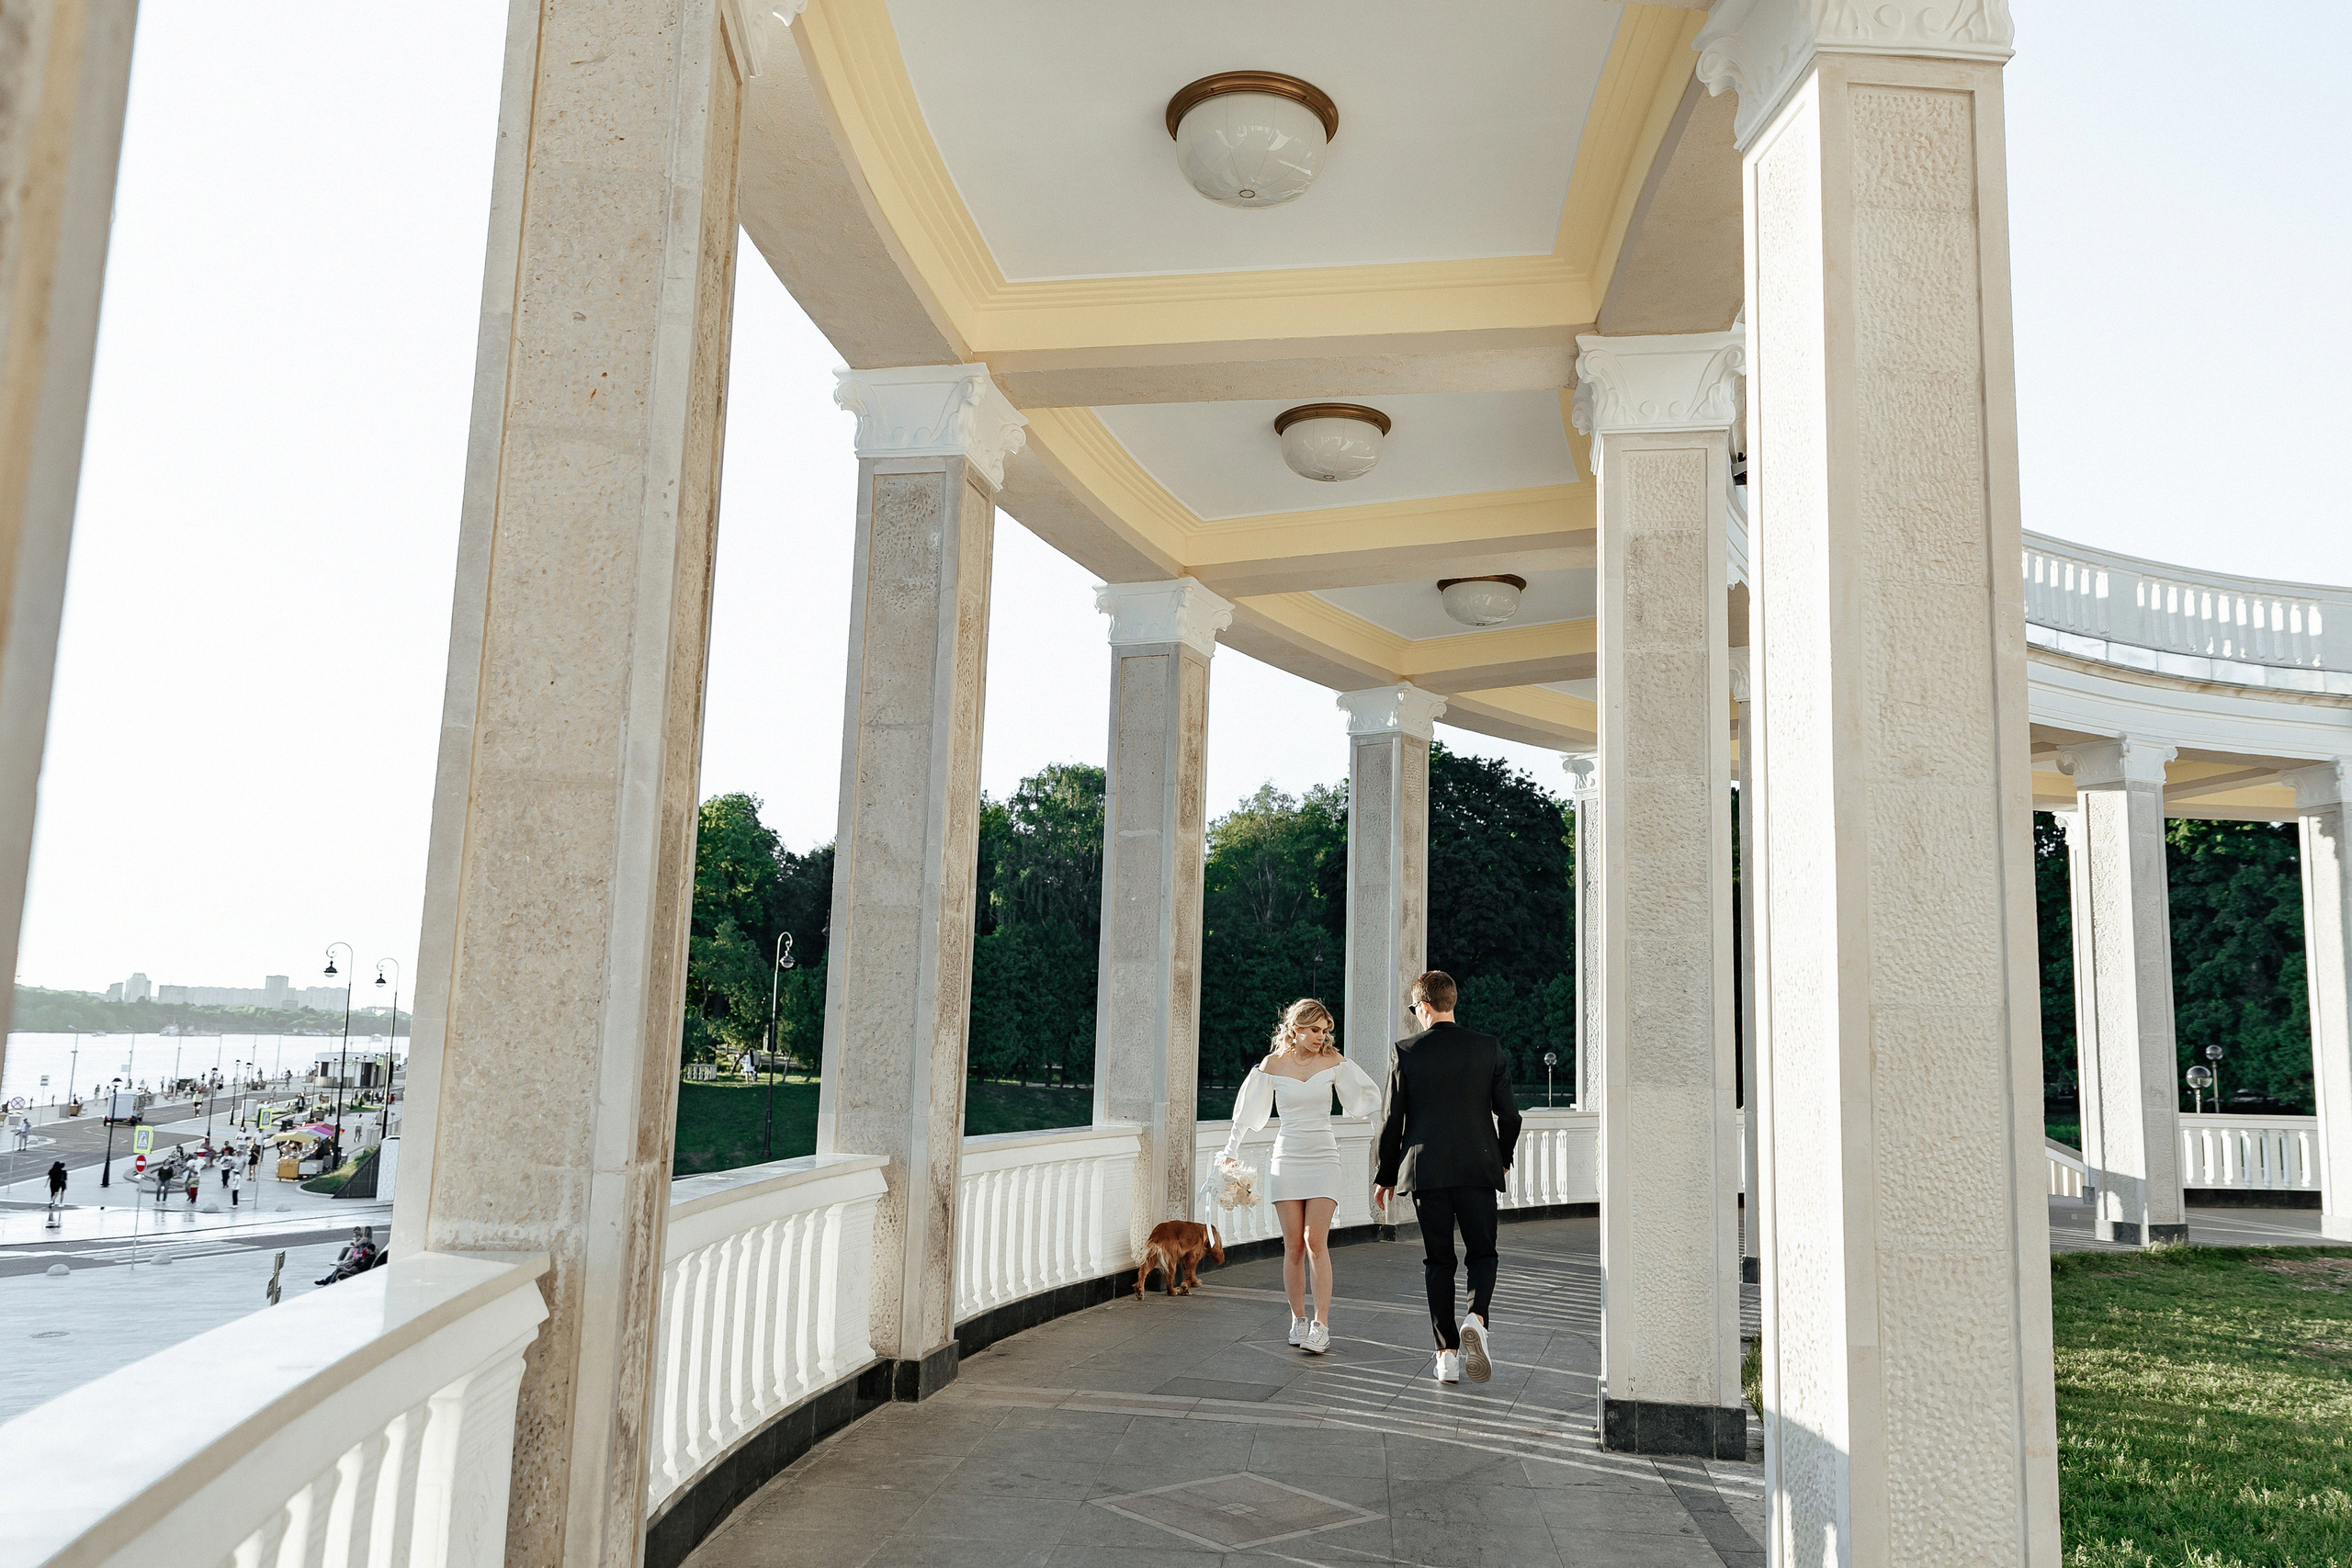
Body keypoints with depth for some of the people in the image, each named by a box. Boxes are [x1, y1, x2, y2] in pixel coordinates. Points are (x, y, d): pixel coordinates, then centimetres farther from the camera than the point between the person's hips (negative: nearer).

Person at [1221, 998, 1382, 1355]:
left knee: (1316, 1241, -12)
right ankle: (1298, 1320, 15)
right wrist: (1232, 1149, 9)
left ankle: (1320, 1326, -11)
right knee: (1293, 1247, 1)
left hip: (1323, 1157, -1)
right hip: (1287, 1157, 1)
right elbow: (1251, 1112, 8)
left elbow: (1363, 1099, 10)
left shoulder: (1333, 1061, 1)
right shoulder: (1273, 1064, 0)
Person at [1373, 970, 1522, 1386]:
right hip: (1478, 1168, 1)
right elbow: (1508, 1112, 2)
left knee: (1438, 1261, 9)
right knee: (1482, 1253, 13)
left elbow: (1392, 1120, -1)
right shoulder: (1488, 1047, 0)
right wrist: (1503, 1157, 19)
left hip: (1426, 1169, 0)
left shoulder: (1407, 1052, -4)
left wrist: (1386, 1176, 10)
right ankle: (1477, 1317, -14)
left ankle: (1447, 1353, 8)